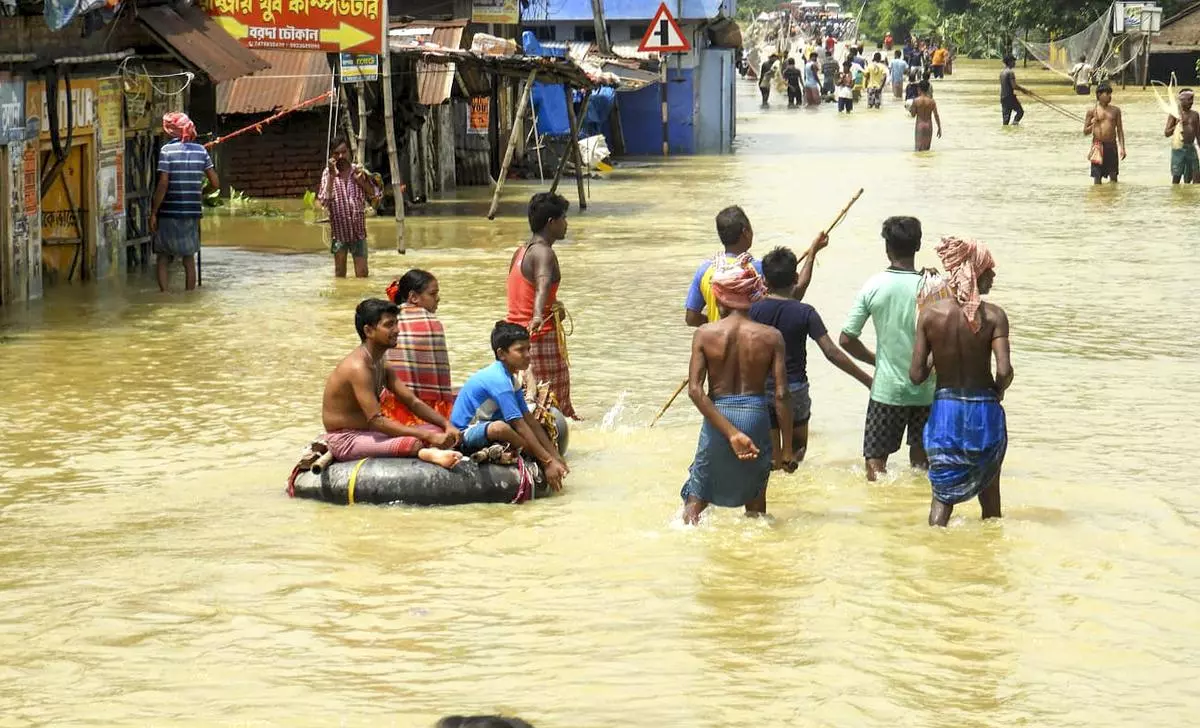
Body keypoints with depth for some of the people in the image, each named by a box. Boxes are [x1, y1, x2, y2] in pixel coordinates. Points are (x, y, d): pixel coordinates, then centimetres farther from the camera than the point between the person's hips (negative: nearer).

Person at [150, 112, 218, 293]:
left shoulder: (167, 150, -8)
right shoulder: (201, 151, 4)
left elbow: (163, 184, -14)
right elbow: (215, 183, 3)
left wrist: (153, 213, -9)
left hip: (169, 212, -3)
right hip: (192, 212, 4)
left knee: (162, 257, 6)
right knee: (189, 258, 13)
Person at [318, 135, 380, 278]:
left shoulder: (359, 171, 2)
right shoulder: (328, 173, -3)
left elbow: (375, 199, 4)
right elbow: (324, 202, -15)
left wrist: (362, 181, -10)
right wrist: (332, 176, -19)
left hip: (358, 230, 1)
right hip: (339, 230, -1)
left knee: (362, 274, -2)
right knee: (340, 274, 8)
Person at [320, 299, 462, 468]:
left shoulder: (380, 365, 11)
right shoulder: (358, 367, -21)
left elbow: (413, 402, 12)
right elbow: (376, 421, -29)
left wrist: (447, 424, -5)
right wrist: (429, 437, -31)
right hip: (345, 441, -10)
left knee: (436, 429, -2)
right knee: (415, 443, -34)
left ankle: (429, 453, -27)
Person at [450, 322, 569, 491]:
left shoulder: (510, 378, 7)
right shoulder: (499, 381, -23)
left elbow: (529, 420, 6)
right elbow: (520, 426, -26)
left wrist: (555, 456, 0)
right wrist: (548, 462, -26)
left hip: (482, 430, 11)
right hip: (464, 436, -11)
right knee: (500, 428, -38)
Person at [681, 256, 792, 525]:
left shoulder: (705, 334, -4)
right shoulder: (771, 337, -4)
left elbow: (695, 390, -12)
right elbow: (781, 395, -7)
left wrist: (730, 431, -15)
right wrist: (787, 449, 0)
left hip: (717, 416, -1)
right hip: (757, 417, 1)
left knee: (696, 497, 10)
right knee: (755, 500, 19)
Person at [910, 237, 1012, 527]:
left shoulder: (930, 313, -7)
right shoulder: (993, 316, -12)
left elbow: (916, 375, -7)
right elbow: (1004, 371, -20)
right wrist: (997, 391, 2)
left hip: (944, 409, 1)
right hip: (984, 410, -1)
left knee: (943, 492, 9)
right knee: (989, 489, 18)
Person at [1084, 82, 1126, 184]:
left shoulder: (1115, 110, 8)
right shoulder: (1092, 111, 1)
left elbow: (1120, 130, 10)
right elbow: (1085, 131, 5)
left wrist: (1122, 148, 3)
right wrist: (1093, 125, -16)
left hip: (1112, 146, 2)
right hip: (1098, 146, -2)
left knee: (1113, 176, 4)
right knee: (1097, 176, -2)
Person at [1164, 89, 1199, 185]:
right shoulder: (1175, 114, -2)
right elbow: (1166, 133, -5)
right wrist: (1177, 126, -21)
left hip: (1191, 148, 5)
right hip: (1178, 148, -5)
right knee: (1176, 177, -5)